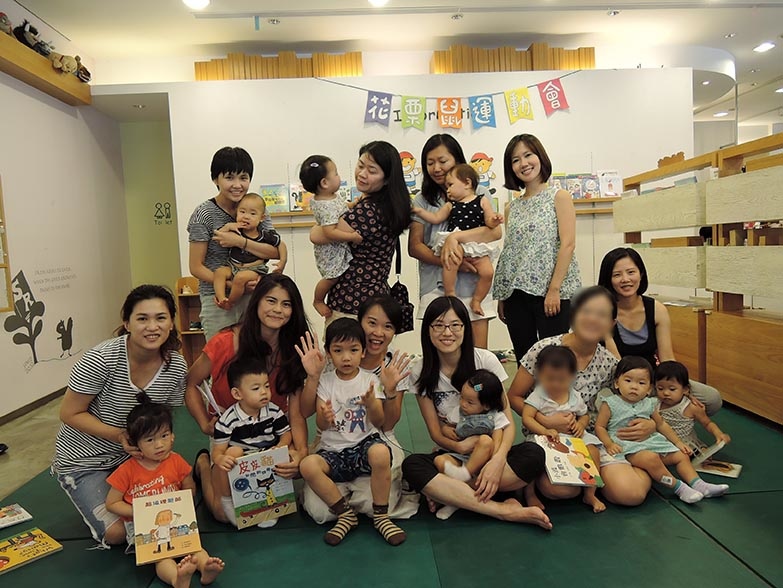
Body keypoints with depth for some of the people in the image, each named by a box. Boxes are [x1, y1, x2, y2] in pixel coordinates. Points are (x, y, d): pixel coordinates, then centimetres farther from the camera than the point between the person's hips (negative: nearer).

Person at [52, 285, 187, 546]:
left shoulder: (177, 367, -14)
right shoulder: (101, 359, -28)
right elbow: (70, 414, -18)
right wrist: (119, 435, -29)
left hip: (133, 455, 4)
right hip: (83, 459, -4)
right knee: (118, 532, -12)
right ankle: (90, 502, 20)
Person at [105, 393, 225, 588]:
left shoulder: (176, 461, 1)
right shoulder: (127, 470, -6)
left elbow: (190, 489, 13)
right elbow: (111, 503, 0)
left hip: (175, 520, 4)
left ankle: (206, 568, -46)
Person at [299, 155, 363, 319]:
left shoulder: (333, 196, 1)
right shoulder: (326, 207, -31)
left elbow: (342, 207, 23)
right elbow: (330, 233, -37)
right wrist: (352, 236, -32)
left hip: (339, 249, 10)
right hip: (330, 250, -10)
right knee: (331, 275, -2)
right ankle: (318, 301, 21)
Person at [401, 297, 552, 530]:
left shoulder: (485, 360, -9)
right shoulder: (420, 373, -6)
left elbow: (507, 421, -12)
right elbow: (436, 433, -2)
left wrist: (498, 459, -30)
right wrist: (459, 446, -24)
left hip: (490, 450, 0)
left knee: (534, 454, -31)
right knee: (411, 466, -31)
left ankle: (448, 495, -22)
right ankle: (504, 510, -30)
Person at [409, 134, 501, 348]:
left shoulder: (478, 194, 7)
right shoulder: (423, 200, 10)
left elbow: (496, 231, -8)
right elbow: (414, 246, 2)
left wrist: (455, 237, -22)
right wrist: (448, 261, -13)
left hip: (473, 284, 0)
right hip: (435, 287, 1)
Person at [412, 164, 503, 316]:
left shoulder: (482, 201, 9)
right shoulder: (450, 205, 17)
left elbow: (489, 222, 6)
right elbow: (435, 218, 16)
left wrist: (494, 220, -16)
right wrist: (418, 211, 9)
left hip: (476, 246, 0)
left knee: (488, 272, -16)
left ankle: (476, 300, 7)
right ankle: (450, 295, -17)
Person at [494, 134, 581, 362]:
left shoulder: (559, 197, 2)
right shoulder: (511, 208, 14)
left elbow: (568, 244, -7)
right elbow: (508, 252, 14)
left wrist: (554, 289, -15)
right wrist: (502, 296, 8)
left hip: (551, 292, -5)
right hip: (516, 293, 5)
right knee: (524, 359, 9)